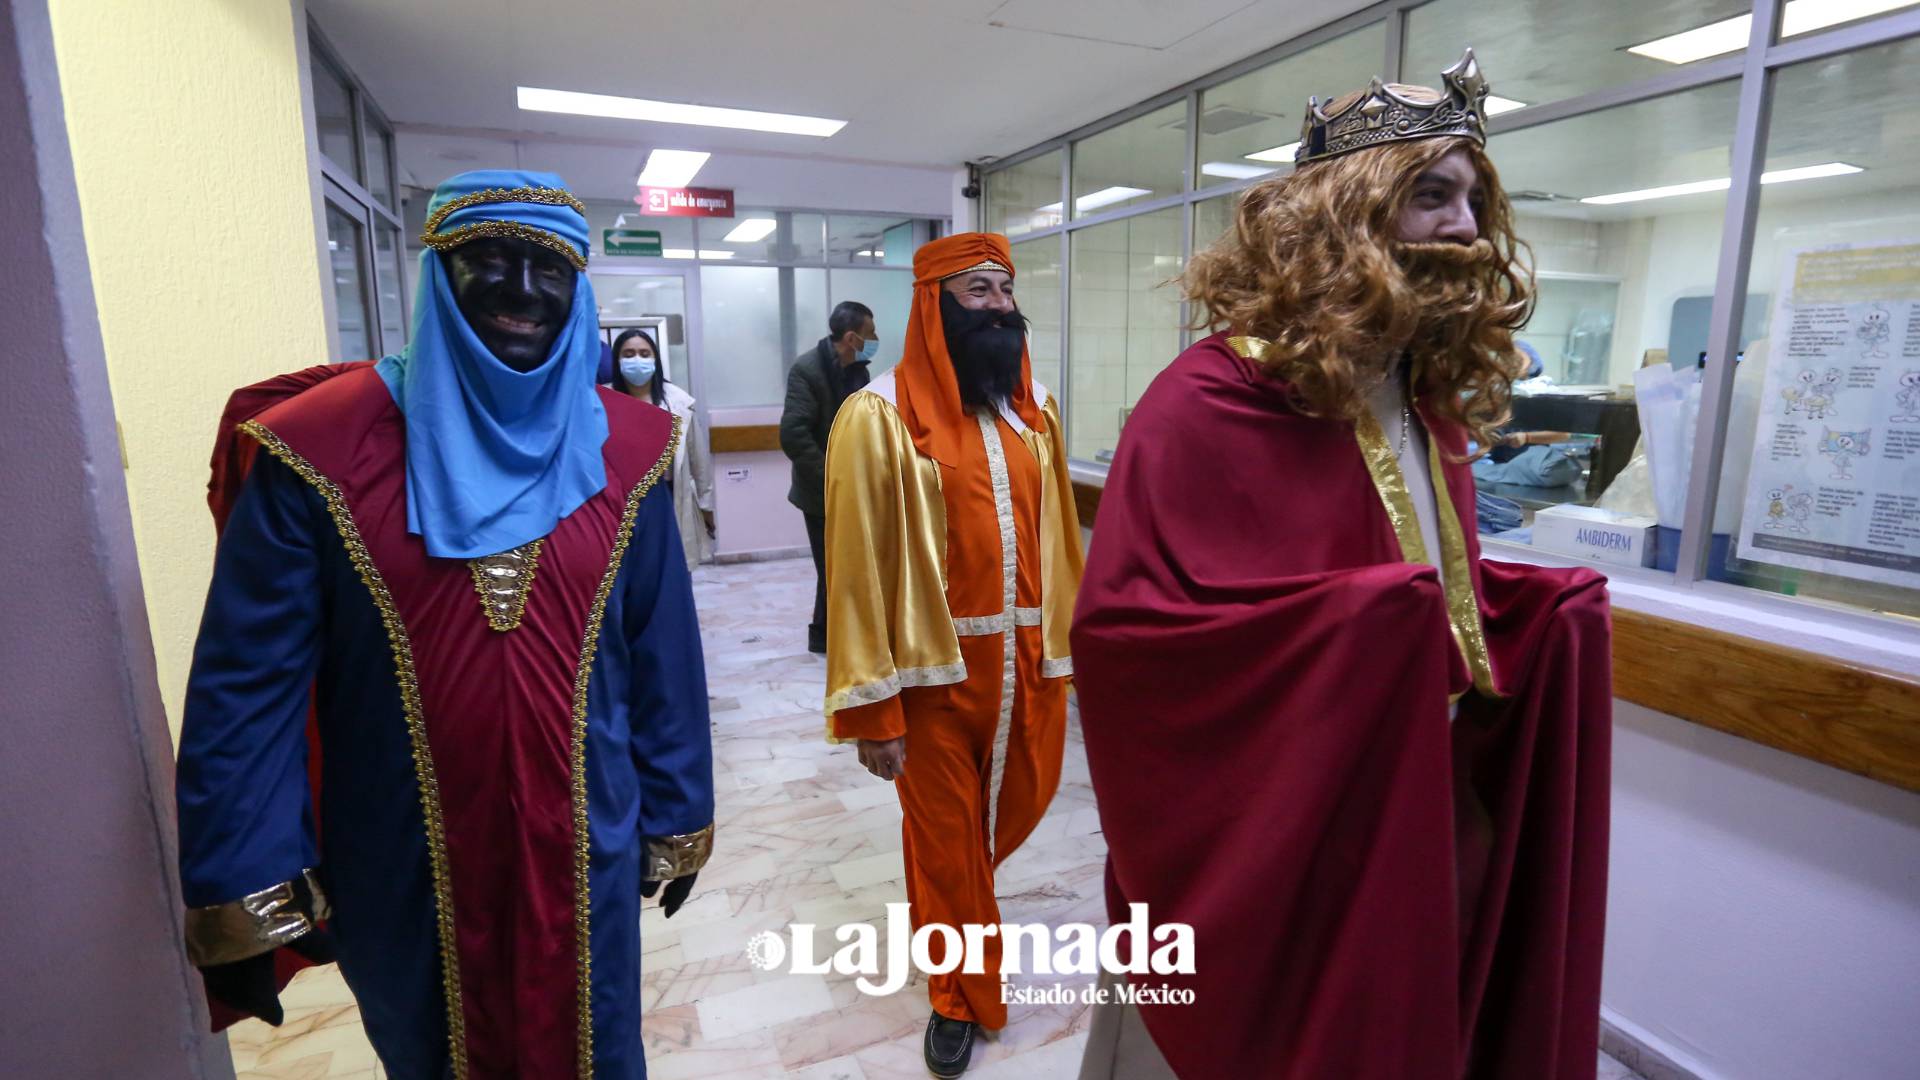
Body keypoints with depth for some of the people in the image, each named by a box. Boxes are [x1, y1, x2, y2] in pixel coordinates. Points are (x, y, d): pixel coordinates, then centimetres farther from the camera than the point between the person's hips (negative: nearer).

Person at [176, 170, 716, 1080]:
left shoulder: (623, 450, -5)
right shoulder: (319, 446, -10)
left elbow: (663, 657, -3)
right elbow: (248, 684, -8)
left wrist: (676, 822, 2)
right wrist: (242, 896, -8)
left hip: (585, 848, 1)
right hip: (400, 867, 0)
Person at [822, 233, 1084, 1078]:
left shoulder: (1035, 410, 6)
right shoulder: (880, 416, -11)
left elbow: (1057, 537, 10)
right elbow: (858, 566, -13)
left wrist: (1070, 641, 11)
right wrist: (871, 706, -14)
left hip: (1028, 658, 5)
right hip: (935, 667, -5)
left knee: (1025, 801, 21)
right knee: (946, 833, 11)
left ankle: (947, 895, 54)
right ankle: (958, 998, 35)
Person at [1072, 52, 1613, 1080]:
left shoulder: (1430, 399, 4)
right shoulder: (1214, 399, -21)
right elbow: (1119, 624, -26)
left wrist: (1532, 613, -4)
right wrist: (1363, 625, -32)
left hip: (1417, 825, 8)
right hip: (1249, 840, -7)